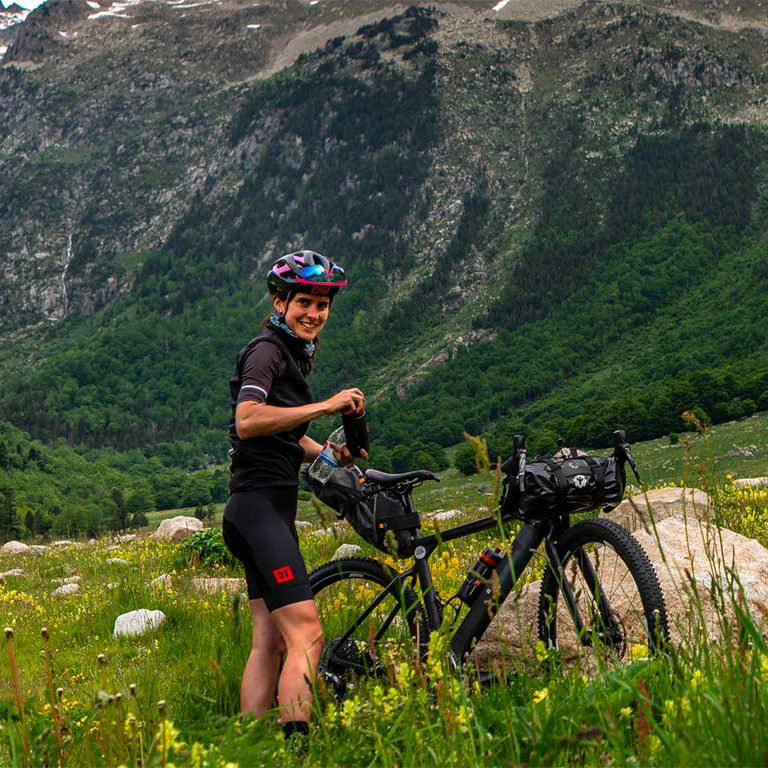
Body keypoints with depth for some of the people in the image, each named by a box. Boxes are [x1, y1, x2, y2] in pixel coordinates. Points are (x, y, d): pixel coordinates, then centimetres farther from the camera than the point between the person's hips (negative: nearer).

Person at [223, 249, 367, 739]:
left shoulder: (293, 353, 21)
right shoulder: (267, 351, -9)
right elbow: (248, 420, -26)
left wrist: (328, 454, 8)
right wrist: (327, 405, -24)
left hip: (272, 510, 10)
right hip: (259, 508, -10)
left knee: (271, 640, 8)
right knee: (307, 633, -17)